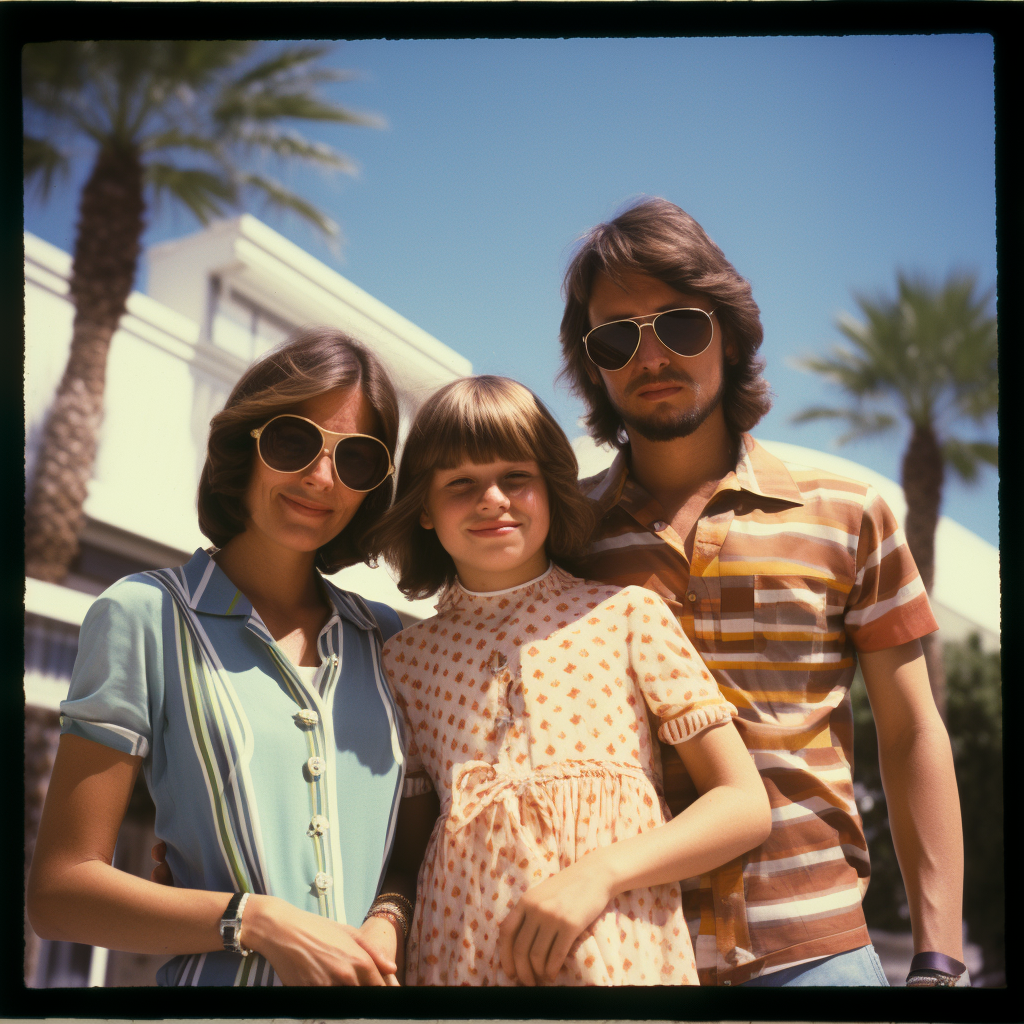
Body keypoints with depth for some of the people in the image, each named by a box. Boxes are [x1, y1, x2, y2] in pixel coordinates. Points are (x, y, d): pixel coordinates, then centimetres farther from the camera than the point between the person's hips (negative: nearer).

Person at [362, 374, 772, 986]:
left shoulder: (628, 615, -1)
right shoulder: (408, 659, 5)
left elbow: (746, 807, -3)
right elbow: (411, 856, 9)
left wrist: (599, 872, -15)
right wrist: (385, 921, -12)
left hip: (625, 954, -1)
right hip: (459, 960, 2)